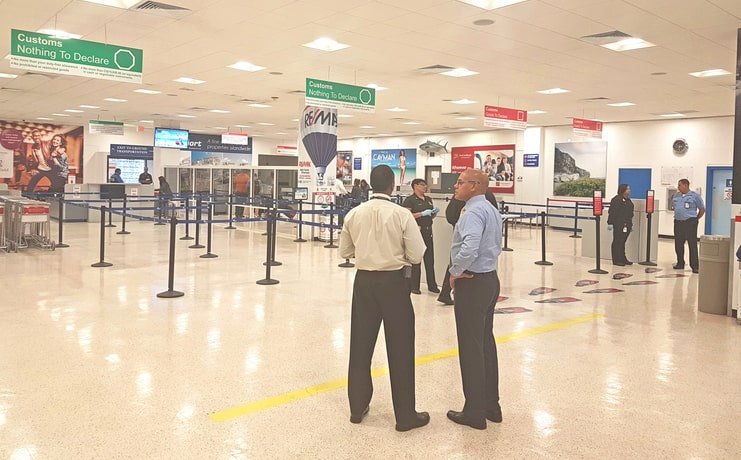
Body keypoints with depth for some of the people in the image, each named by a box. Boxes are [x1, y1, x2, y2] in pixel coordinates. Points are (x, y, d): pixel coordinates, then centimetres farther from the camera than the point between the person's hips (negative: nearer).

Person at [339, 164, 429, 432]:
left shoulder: (354, 214, 0)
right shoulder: (401, 214, -12)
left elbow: (345, 252, 8)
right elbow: (417, 255, -10)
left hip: (364, 280, 4)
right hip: (393, 282, -4)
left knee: (361, 343, 14)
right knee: (400, 348, 5)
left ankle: (357, 407, 26)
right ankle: (405, 415, 13)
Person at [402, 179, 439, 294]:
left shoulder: (428, 199, 15)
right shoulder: (410, 200, -6)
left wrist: (435, 212, 2)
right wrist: (422, 213, -19)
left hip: (428, 231, 7)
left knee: (430, 259, 9)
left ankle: (432, 285, 17)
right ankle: (414, 286, 8)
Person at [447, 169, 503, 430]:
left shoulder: (474, 212, -18)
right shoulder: (492, 210, 13)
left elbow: (469, 249, -34)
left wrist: (455, 272, -16)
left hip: (472, 283, -10)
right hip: (490, 279, 10)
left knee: (471, 348, 0)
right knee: (486, 343, 17)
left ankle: (475, 413, 10)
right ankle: (491, 406, 27)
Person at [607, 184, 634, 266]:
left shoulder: (628, 200, 16)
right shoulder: (616, 199, -10)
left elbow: (630, 213, 21)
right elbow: (611, 212, -14)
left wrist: (631, 224, 21)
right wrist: (610, 223, -18)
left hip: (626, 225, 8)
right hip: (618, 225, -8)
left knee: (623, 242, 14)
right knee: (617, 242, -3)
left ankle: (623, 259, 21)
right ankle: (616, 260, 1)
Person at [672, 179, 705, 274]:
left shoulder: (694, 196, -3)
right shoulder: (676, 196, 12)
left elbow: (702, 209, 3)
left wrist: (695, 219, 3)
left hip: (690, 223, -5)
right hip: (678, 222, 5)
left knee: (692, 244, -7)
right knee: (678, 244, 8)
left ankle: (695, 266, -5)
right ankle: (680, 263, 20)